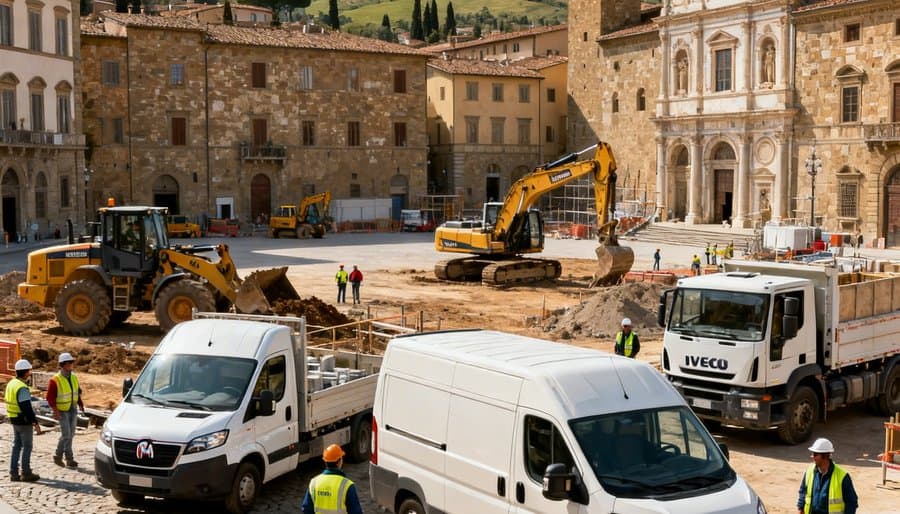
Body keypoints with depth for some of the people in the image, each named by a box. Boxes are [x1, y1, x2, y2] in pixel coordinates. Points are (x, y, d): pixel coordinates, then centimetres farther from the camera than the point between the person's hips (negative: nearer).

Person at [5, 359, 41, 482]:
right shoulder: (22, 388, -22)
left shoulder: (11, 383, 8)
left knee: (17, 446, 15)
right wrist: (35, 422, -21)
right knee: (27, 447, 1)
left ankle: (14, 473, 17)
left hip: (14, 420, 9)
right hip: (24, 421, -9)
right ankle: (26, 474, 6)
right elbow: (27, 407, -25)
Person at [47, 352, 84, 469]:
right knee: (66, 435, -8)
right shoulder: (55, 380, -15)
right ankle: (70, 460, -1)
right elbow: (50, 397, -14)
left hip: (73, 410, 7)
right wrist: (55, 411, -20)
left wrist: (80, 404, 5)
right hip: (62, 411, -7)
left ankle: (58, 456, 23)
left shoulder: (74, 378, 5)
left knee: (70, 434, 10)